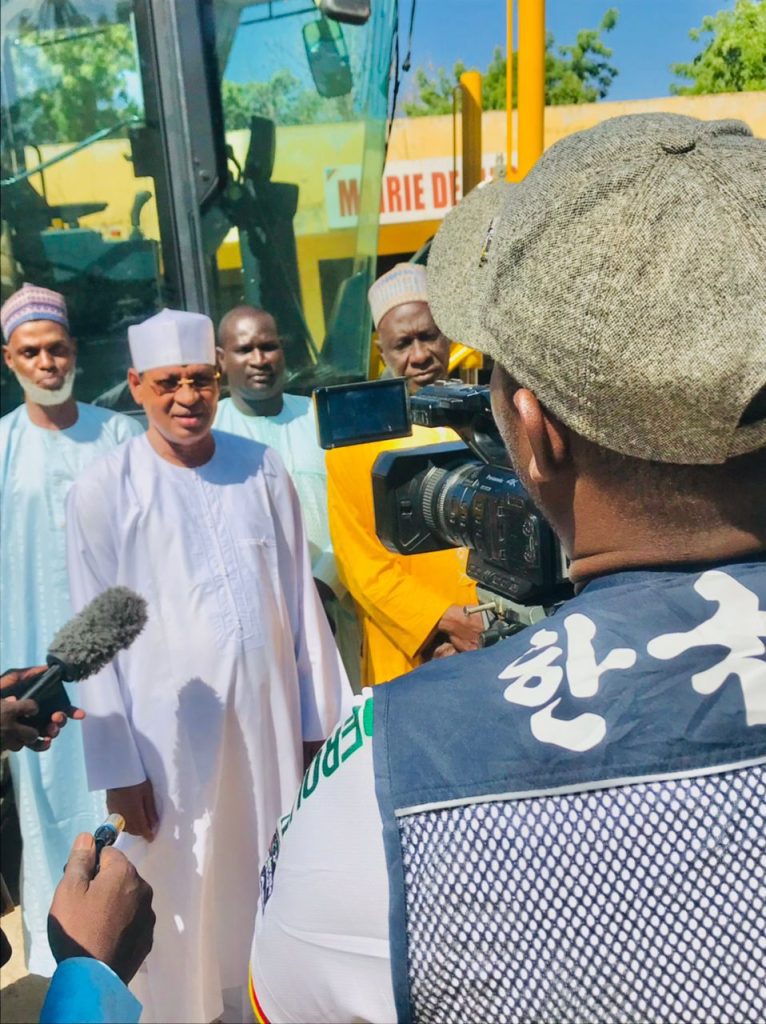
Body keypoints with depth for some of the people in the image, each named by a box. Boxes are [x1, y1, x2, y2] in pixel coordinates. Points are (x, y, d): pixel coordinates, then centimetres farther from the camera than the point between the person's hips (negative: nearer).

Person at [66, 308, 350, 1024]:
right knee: (183, 897, 13)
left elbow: (302, 600, 4)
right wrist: (119, 768, -4)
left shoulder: (263, 471, 1)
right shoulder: (102, 492, -6)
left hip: (271, 717, 3)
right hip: (170, 730, -2)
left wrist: (319, 719, 6)